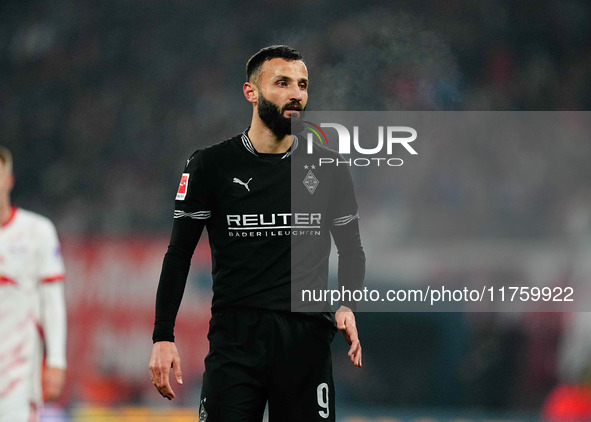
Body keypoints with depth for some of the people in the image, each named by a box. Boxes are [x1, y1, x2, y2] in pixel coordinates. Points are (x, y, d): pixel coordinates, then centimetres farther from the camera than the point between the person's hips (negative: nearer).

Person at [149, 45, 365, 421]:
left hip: (307, 338, 2)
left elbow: (351, 250, 17)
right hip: (235, 340, -2)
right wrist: (163, 338, -3)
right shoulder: (211, 166, 2)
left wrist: (347, 306, -3)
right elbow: (179, 254, 5)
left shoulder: (328, 170, 8)